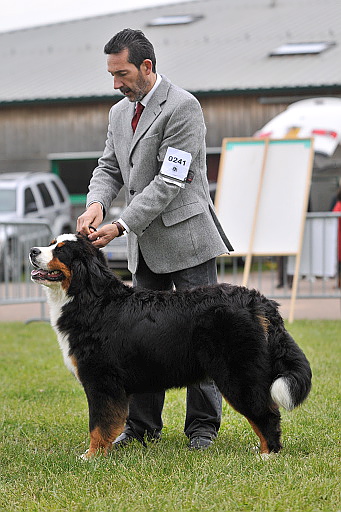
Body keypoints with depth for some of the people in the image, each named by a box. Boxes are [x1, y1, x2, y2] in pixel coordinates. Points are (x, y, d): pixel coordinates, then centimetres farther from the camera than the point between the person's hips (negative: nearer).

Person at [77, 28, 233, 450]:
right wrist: (96, 204, -12)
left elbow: (169, 182, -19)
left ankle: (203, 426, 7)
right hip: (145, 247, 7)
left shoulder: (182, 107, -14)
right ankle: (142, 426, 16)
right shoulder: (119, 113, 12)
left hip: (186, 239, -7)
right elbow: (109, 168, 11)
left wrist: (121, 226, -23)